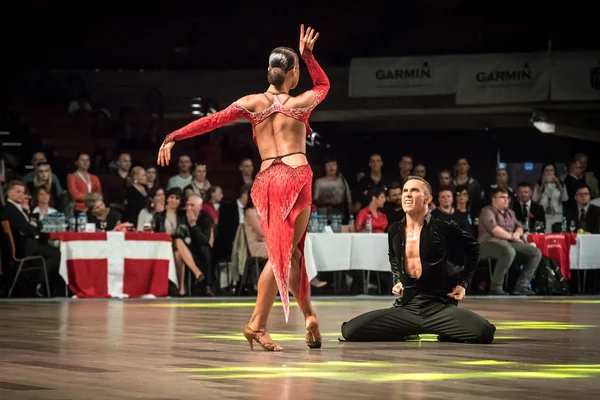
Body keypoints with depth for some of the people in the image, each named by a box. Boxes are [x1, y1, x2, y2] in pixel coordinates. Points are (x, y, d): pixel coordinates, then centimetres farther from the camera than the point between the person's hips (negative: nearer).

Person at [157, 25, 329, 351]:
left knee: (288, 252, 14)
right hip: (296, 177, -3)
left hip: (266, 181, 4)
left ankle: (309, 317, 12)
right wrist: (308, 54, 23)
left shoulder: (252, 103, 8)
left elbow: (211, 121, 3)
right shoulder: (301, 103, 6)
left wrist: (173, 137, 4)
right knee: (286, 254, -2)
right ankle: (257, 324, -9)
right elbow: (323, 84, 28)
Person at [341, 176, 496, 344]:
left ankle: (447, 335, 3)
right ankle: (405, 333, 10)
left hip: (440, 306, -4)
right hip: (405, 308, 4)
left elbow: (473, 248, 11)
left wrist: (463, 283, 7)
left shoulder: (444, 228, -7)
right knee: (350, 330, -15)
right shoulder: (395, 231, 6)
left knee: (484, 332, -31)